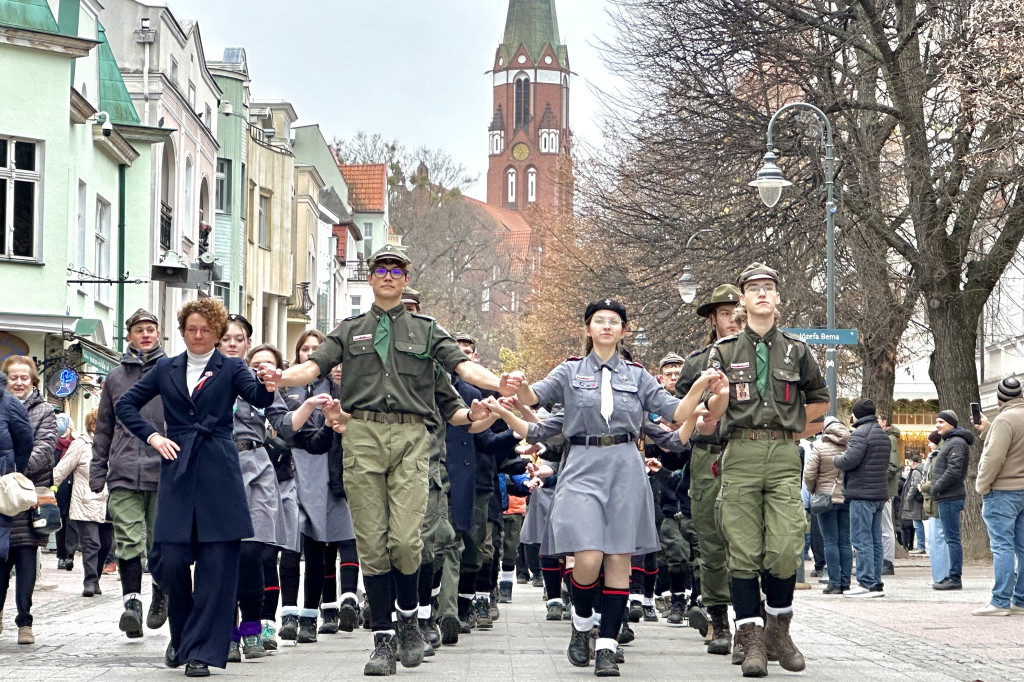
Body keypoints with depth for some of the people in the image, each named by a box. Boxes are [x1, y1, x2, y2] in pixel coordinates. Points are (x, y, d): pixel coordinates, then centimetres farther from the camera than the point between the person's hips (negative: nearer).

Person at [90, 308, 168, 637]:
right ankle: (131, 600, -9)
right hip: (124, 472, 1)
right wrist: (97, 471, 11)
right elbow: (103, 428, 18)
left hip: (164, 472, -1)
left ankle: (161, 591, 23)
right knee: (128, 541, -8)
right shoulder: (115, 378, 14)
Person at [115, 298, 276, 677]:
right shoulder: (166, 370, 14)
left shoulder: (230, 369, 7)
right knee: (169, 561, -6)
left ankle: (201, 650, 1)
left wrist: (269, 385, -34)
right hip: (177, 473, 2)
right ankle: (181, 635, 19)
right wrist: (151, 436, 6)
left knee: (216, 565, -5)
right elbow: (126, 404, 21)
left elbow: (258, 399, -11)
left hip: (219, 476, -2)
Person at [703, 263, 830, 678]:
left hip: (784, 456, 0)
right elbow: (713, 415, 8)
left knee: (784, 548, -10)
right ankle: (752, 640, -1)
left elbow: (820, 401, 24)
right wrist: (717, 392, -9)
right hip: (740, 455, 0)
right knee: (743, 551, -5)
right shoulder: (725, 351, 10)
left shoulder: (796, 350, 13)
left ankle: (778, 630, 7)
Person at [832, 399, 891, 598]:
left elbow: (851, 459, -19)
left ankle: (867, 583, -11)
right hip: (880, 493, 9)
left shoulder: (861, 433, -10)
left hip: (862, 494, -9)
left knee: (862, 539, -8)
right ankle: (877, 583, 11)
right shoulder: (883, 435, 18)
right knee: (876, 540, 10)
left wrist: (836, 460, 0)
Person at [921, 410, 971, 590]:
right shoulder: (948, 442, 21)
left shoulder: (957, 443, -13)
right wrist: (931, 484, 14)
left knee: (952, 538, -9)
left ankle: (955, 578, -9)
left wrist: (936, 487, -15)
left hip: (950, 498, -11)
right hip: (946, 497, 11)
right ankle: (952, 576, 17)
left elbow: (954, 471, -21)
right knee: (950, 538, 13)